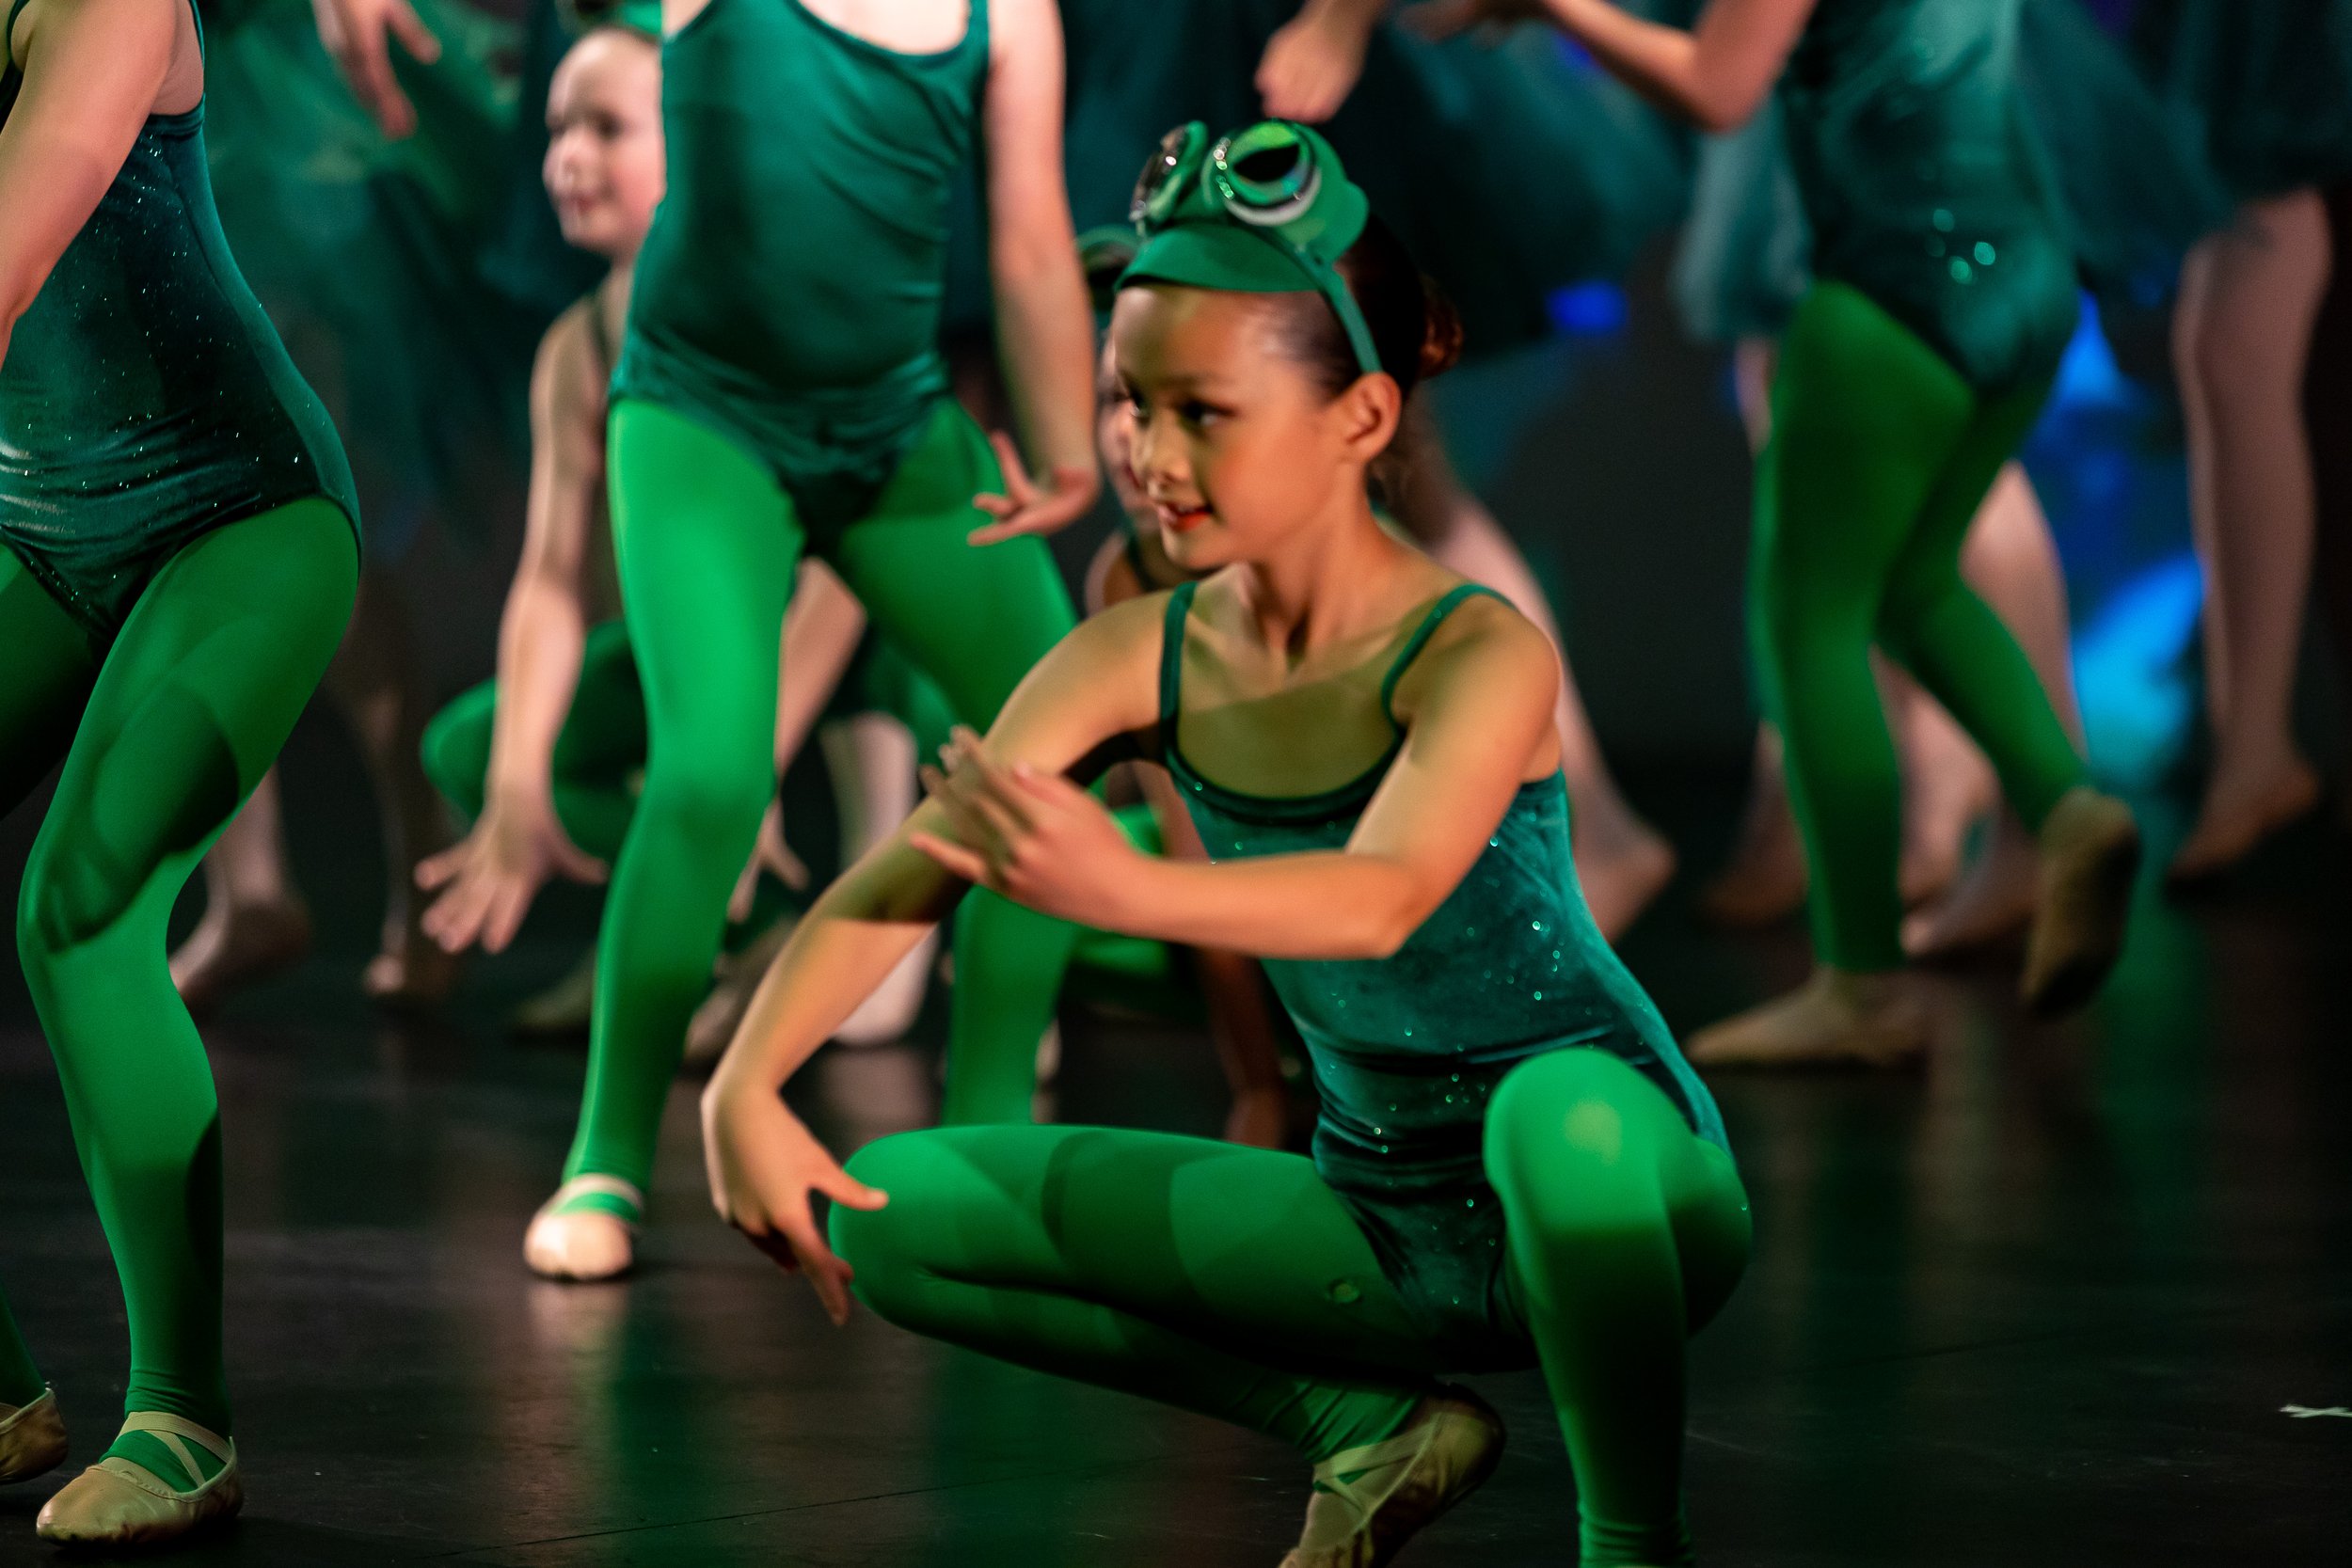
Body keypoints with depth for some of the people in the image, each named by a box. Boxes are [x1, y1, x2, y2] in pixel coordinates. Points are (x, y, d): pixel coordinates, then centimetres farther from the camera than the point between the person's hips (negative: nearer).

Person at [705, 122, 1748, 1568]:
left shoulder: (1481, 657, -22)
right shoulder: (1141, 661, -6)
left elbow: (1384, 898, -41)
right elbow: (905, 876, -15)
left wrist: (1125, 889, -58)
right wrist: (747, 1082, -31)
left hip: (1627, 1194, -6)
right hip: (1384, 1225, 6)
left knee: (1553, 1106, -43)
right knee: (889, 1209, -1)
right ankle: (1372, 1428, 7)